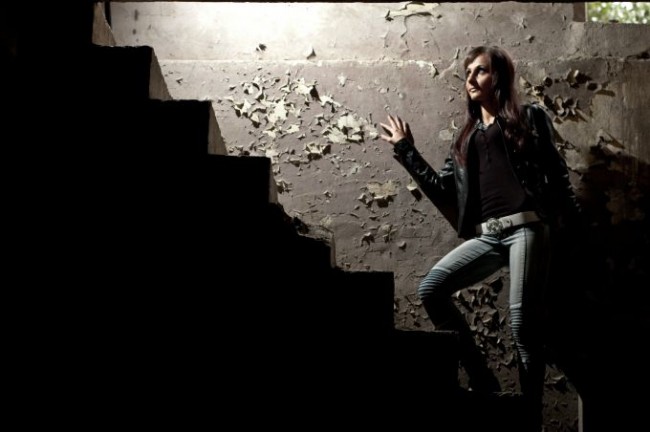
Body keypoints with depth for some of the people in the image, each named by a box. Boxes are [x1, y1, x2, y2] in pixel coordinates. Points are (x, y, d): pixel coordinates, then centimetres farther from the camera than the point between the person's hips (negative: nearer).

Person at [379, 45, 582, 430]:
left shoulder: (529, 117, 10)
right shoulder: (467, 136, 23)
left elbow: (557, 172, 6)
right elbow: (443, 188, 17)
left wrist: (573, 222, -2)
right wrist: (406, 150, 18)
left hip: (527, 227, -5)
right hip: (488, 236, 5)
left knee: (524, 322, -9)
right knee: (431, 289, -12)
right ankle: (483, 381, -2)